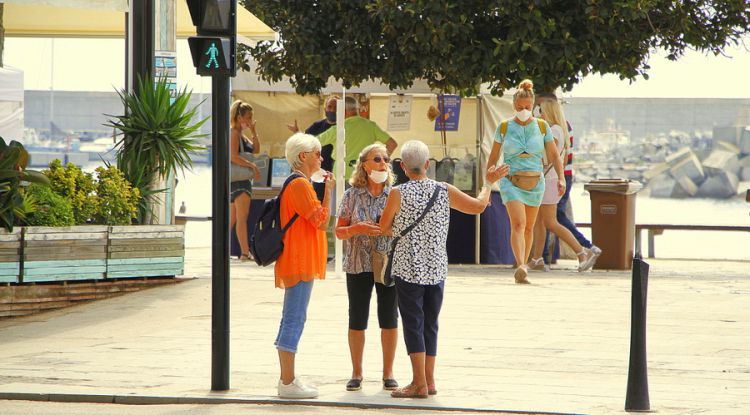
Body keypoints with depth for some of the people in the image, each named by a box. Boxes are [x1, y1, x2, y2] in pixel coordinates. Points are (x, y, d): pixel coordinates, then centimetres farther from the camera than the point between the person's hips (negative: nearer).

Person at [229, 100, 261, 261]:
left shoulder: (241, 135, 18)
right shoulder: (234, 133, -11)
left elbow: (256, 150, 16)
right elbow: (233, 157, -21)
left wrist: (253, 131, 7)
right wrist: (252, 165, -18)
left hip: (243, 179, 10)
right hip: (238, 180, -10)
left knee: (233, 218, 14)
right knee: (242, 217, -15)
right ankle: (245, 252, -21)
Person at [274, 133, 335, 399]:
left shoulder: (296, 184, 18)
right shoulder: (300, 185, -14)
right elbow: (321, 221, -17)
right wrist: (328, 191, -12)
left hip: (296, 263, 11)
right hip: (300, 262, -11)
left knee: (291, 319, 12)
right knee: (295, 319, -10)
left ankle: (286, 380, 17)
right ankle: (288, 383, -10)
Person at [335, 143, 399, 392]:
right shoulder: (352, 195, 1)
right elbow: (339, 231, 1)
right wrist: (358, 229, -17)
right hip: (358, 265, -1)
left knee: (389, 318, 3)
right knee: (357, 318, 2)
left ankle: (388, 373, 12)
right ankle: (356, 374, 12)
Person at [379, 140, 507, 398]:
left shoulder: (398, 194, -11)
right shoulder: (444, 191, -1)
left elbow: (384, 228, -1)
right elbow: (479, 205, 8)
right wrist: (488, 183, 25)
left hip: (408, 269, -4)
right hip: (437, 269, 4)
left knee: (413, 324, -1)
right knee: (430, 324, 13)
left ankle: (419, 384, -5)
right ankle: (429, 380, 16)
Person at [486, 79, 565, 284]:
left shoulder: (542, 126, 2)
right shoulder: (504, 127, -1)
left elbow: (554, 155, 4)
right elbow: (493, 158, 8)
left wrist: (561, 178, -11)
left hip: (535, 183, 3)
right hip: (511, 182, -3)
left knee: (528, 227, 12)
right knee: (518, 223, -21)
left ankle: (522, 267, 26)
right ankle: (521, 267, -37)